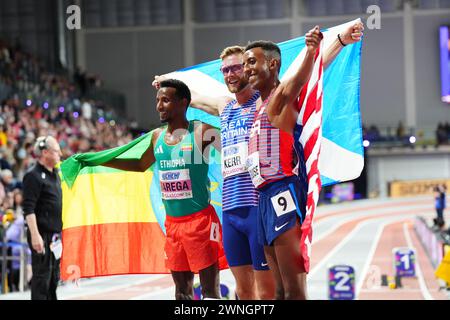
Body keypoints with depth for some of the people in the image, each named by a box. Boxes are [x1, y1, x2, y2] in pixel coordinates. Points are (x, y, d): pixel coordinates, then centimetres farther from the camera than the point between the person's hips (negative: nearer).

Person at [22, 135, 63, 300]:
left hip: (55, 234, 9)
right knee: (42, 276, -7)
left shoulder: (55, 174, 15)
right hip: (42, 235, -9)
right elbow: (28, 209, -18)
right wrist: (35, 234, -25)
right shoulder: (34, 175, -13)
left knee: (54, 276, 14)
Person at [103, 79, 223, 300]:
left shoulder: (201, 132, -8)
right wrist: (98, 161, 26)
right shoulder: (157, 137, 11)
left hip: (200, 219, -6)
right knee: (182, 289, 10)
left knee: (210, 289, -7)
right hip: (172, 222, 6)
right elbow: (140, 165, 26)